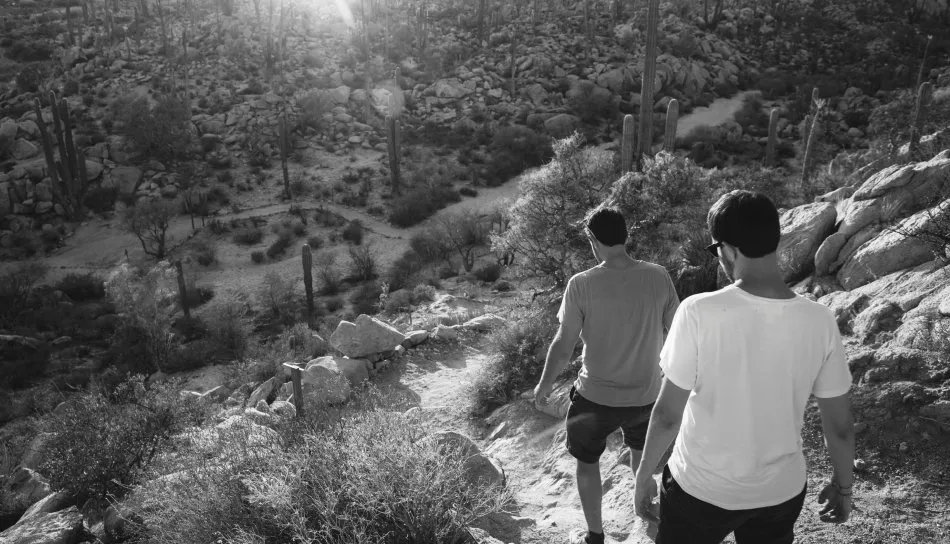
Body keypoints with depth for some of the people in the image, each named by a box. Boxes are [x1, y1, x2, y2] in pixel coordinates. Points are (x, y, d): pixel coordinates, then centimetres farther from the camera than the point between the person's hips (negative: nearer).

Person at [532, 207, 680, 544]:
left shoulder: (582, 284, -20)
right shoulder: (658, 277, -12)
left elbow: (563, 347, -15)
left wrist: (544, 385, 2)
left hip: (596, 397, -3)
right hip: (646, 395, 3)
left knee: (587, 461, 23)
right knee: (641, 448, 33)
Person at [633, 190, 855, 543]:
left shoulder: (698, 313, -24)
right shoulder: (820, 322, -14)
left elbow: (667, 415, -17)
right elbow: (839, 426, -4)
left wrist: (642, 477, -2)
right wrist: (843, 486, 14)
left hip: (702, 488, -3)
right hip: (782, 491, 3)